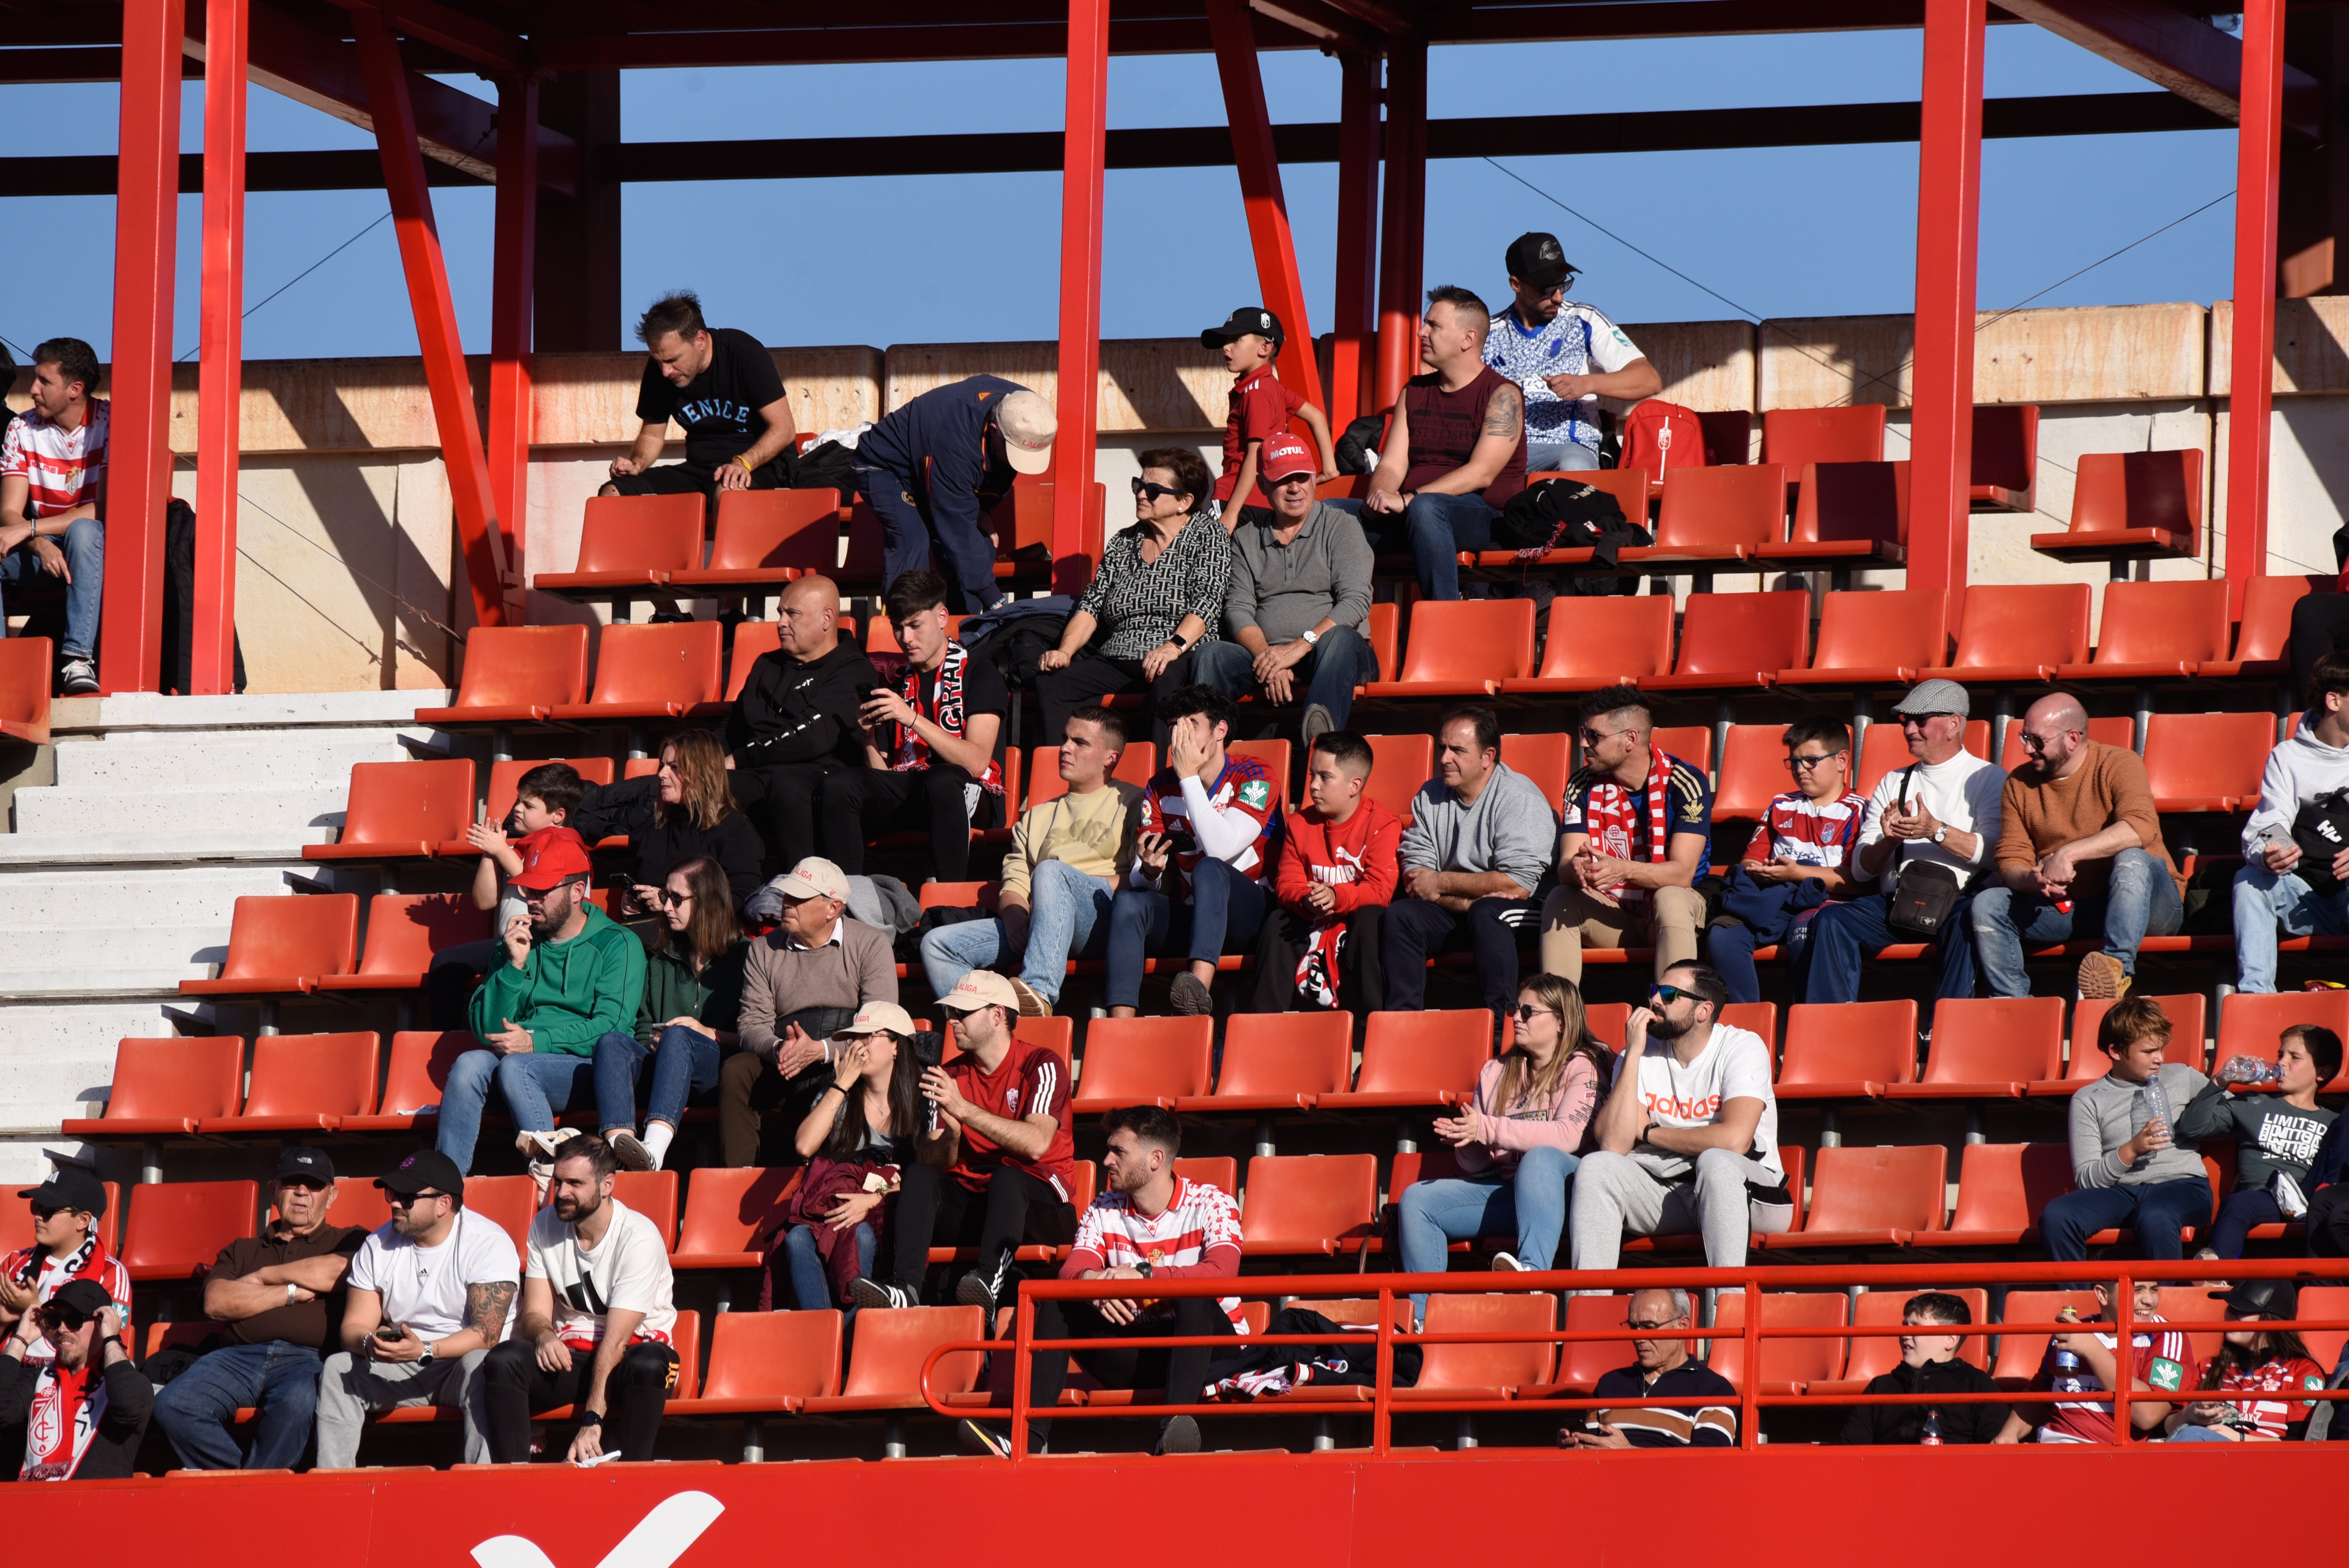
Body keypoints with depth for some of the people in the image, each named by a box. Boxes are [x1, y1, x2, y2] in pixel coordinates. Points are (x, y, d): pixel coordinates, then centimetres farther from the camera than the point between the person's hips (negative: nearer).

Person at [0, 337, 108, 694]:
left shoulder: (110, 422, -11)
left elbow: (106, 510, -19)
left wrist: (30, 529, -26)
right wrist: (40, 545, -28)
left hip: (100, 549, -4)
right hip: (42, 548, 4)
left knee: (84, 531, -39)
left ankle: (78, 660, -46)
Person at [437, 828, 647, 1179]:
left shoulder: (617, 945, 2)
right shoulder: (520, 942, 16)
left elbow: (610, 1027, -10)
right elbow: (485, 1029, 8)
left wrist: (536, 1042, -18)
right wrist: (515, 965, -5)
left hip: (587, 1068, -4)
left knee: (515, 1067, -33)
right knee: (469, 1065, -27)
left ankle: (543, 1163, -34)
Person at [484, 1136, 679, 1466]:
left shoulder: (639, 1238, -16)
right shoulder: (546, 1226, 1)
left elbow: (617, 1339, -22)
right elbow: (534, 1313, 1)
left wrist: (592, 1421, -29)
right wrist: (544, 1335, -26)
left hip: (632, 1350, -4)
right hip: (569, 1354, 4)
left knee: (648, 1364, -40)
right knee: (503, 1360, -27)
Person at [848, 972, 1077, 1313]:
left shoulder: (1041, 1065, -4)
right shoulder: (951, 1076, 11)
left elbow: (1037, 1144, -21)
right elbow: (929, 1160, 0)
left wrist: (964, 1109, -25)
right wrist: (951, 1138, -24)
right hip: (968, 1202, 4)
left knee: (1007, 1176, -35)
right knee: (919, 1176, -22)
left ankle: (990, 1282, -57)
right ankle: (904, 1288, -43)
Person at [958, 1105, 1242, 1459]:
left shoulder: (1211, 1204, -7)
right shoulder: (1104, 1213, 8)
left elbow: (1221, 1273, -25)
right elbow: (1072, 1271, -9)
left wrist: (1143, 1275, -36)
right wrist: (1093, 1283, -34)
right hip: (1133, 1357, 4)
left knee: (1195, 1299, -35)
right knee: (1057, 1301, -13)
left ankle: (1177, 1425, -52)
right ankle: (1031, 1432, -27)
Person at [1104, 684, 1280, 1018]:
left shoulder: (1252, 777, -5)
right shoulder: (1161, 788, 7)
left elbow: (1221, 849, -22)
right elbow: (1139, 881, 2)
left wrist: (1189, 777, -17)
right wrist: (1149, 871, -24)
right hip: (1188, 915, 4)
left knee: (1209, 869, -34)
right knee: (1128, 900, -25)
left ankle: (1201, 983, -55)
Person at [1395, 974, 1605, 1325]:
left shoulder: (1582, 1069, 1)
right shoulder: (1496, 1072, 18)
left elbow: (1568, 1137, -18)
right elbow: (1476, 1164, 18)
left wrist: (1487, 1129, -20)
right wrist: (1467, 1141, -8)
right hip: (1502, 1188, 6)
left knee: (1539, 1159, -39)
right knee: (1416, 1200, -10)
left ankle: (1533, 1269, -59)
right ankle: (1423, 1318, -20)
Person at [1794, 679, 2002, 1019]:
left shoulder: (1988, 779, 9)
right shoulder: (1893, 783, 23)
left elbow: (1997, 853, -8)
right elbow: (1860, 869, 15)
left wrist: (1936, 832, -16)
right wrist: (1889, 840, -6)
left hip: (1956, 903, -4)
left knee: (1964, 924, -38)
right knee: (1831, 920, -21)